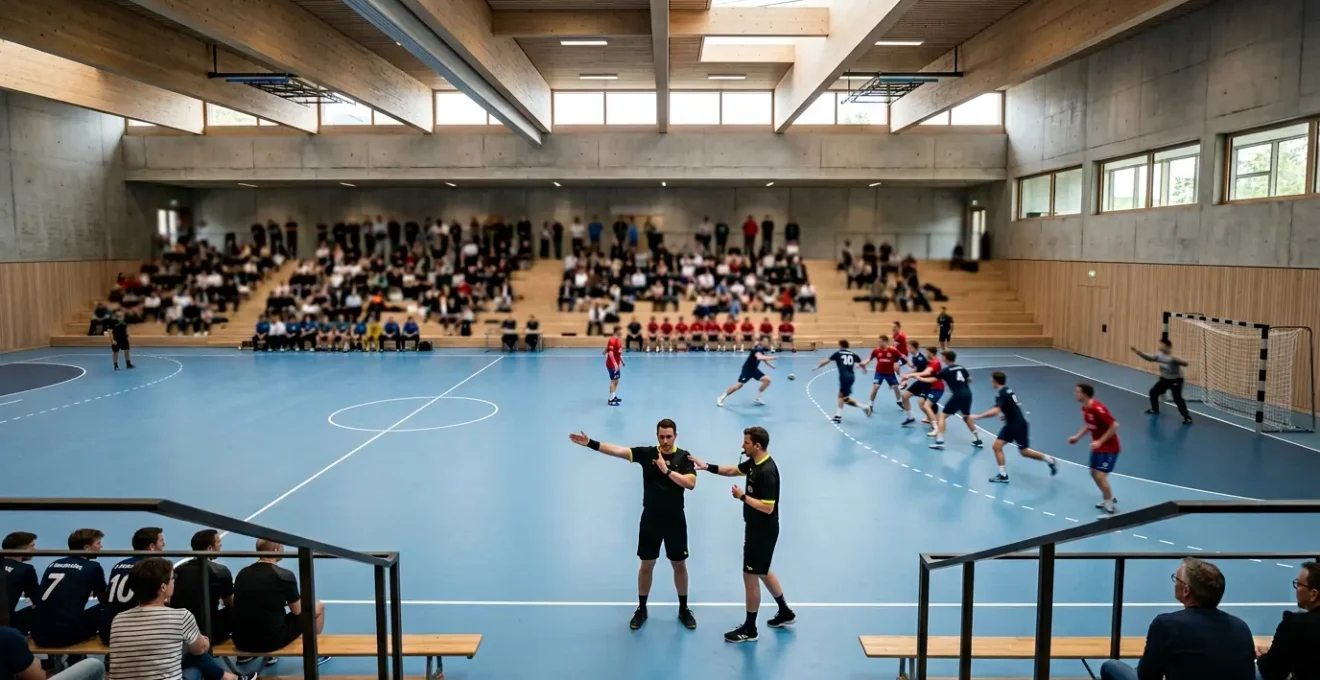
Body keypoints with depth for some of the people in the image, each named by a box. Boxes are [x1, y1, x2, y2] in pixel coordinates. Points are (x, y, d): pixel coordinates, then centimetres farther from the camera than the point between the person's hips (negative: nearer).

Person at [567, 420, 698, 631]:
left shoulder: (684, 457, -8)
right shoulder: (646, 453, -6)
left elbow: (691, 483, -22)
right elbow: (617, 450, -17)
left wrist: (667, 470, -31)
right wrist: (591, 443, -28)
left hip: (675, 520, -1)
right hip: (650, 519, 1)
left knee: (679, 565, 12)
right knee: (646, 565, 11)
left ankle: (683, 609, 29)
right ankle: (641, 609, 27)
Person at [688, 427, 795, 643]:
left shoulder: (767, 472, -28)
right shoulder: (754, 462, 1)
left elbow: (767, 508, -30)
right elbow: (733, 470, 17)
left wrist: (742, 496, -21)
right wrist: (707, 466, 6)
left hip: (763, 532, -10)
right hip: (757, 529, 10)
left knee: (750, 577, 3)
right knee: (763, 572, 24)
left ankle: (749, 629, 18)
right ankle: (785, 612, 41)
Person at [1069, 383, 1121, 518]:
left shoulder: (1098, 409, -29)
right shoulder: (1085, 408, 0)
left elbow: (1114, 426, -27)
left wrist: (1100, 441, -28)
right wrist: (1077, 436, 7)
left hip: (1109, 448, -9)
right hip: (1098, 446, 9)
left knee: (1100, 476, -12)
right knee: (1094, 473, 16)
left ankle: (1111, 508, 2)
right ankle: (1110, 499, 35)